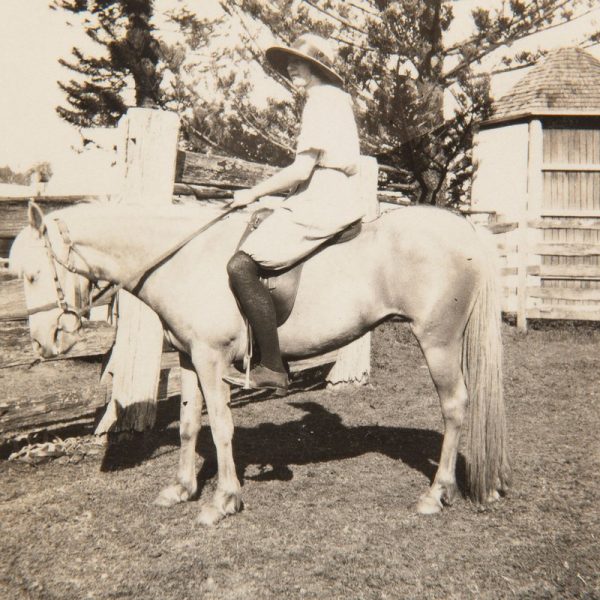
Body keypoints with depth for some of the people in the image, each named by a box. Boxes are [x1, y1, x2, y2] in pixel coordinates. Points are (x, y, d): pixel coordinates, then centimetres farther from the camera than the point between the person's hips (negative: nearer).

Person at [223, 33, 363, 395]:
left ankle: (272, 368, -21)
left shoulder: (320, 100, -8)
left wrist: (254, 194, -6)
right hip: (335, 195, 11)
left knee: (242, 265, -20)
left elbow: (301, 170, -17)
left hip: (319, 201, -11)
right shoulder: (340, 97, 23)